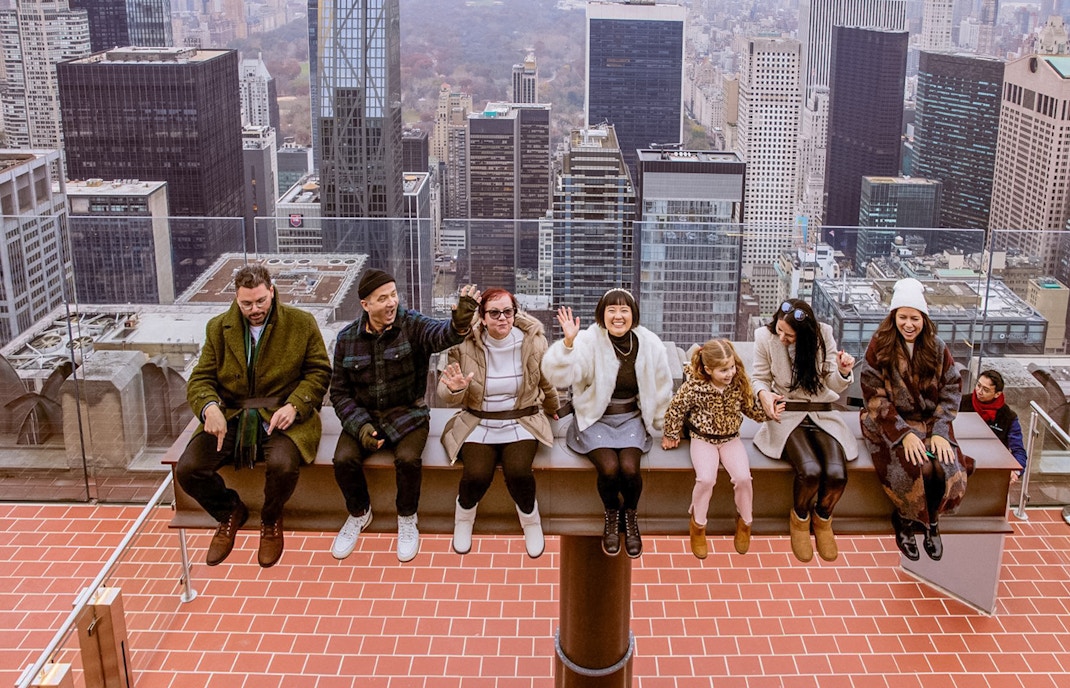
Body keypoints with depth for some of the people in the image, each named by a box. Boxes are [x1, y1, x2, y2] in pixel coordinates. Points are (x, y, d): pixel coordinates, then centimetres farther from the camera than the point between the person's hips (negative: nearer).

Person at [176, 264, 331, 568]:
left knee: (283, 464, -35)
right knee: (187, 469, -19)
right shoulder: (218, 328, 8)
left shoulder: (301, 323, 1)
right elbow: (200, 379, 6)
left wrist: (294, 405, -16)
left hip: (281, 417, -3)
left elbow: (319, 371, 2)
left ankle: (271, 520, 3)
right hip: (231, 417, 3)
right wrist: (209, 406, -18)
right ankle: (230, 512, 15)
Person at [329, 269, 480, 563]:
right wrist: (360, 425, -14)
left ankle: (407, 519, 1)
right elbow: (339, 392, 2)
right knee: (344, 459, -22)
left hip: (408, 414, -2)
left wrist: (459, 323, -60)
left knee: (408, 459, -29)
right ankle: (359, 514, 10)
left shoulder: (412, 325, -11)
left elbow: (439, 334, -36)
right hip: (363, 416, 2)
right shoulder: (348, 338, -3)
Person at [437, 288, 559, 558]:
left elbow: (547, 383, 13)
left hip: (521, 422, 0)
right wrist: (455, 389, -30)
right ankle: (464, 518, 10)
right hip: (477, 424, 0)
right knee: (477, 474, -26)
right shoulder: (465, 345, -7)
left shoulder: (533, 342, -5)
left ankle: (531, 520, 7)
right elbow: (446, 396, -6)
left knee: (518, 471, -27)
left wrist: (553, 410, 28)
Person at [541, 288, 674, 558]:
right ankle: (612, 516, 8)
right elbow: (558, 375, -26)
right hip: (596, 419, -2)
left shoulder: (650, 344, -3)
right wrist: (568, 342, -40)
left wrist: (665, 426, 18)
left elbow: (661, 388, 11)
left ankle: (630, 516, 10)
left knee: (629, 468, -24)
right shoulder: (589, 340, -13)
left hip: (631, 419, 2)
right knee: (609, 468, -26)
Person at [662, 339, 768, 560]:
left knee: (743, 477, -20)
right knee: (706, 479, -26)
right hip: (703, 439, -2)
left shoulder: (740, 383, -11)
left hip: (731, 438, 3)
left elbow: (750, 408, 4)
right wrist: (672, 435, 4)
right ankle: (698, 525, 2)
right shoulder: (694, 387, -21)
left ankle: (744, 522, 9)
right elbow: (675, 408, -6)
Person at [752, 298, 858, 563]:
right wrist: (764, 394, -21)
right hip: (786, 414, -2)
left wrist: (843, 372, -27)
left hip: (823, 414, 2)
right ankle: (799, 519, 5)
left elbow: (834, 386, -3)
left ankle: (822, 519, 11)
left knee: (836, 474, -25)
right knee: (810, 470, -30)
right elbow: (760, 378, 3)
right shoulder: (765, 337, -9)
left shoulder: (823, 334, -6)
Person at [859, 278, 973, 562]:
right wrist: (905, 434, -21)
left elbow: (951, 391, 2)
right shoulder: (879, 347, -9)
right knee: (919, 468, -29)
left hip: (930, 421, 3)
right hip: (891, 423, -3)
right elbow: (875, 397, -11)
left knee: (947, 469, -24)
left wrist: (939, 432, -13)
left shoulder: (937, 348, 1)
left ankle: (931, 521, 6)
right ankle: (904, 521, 0)